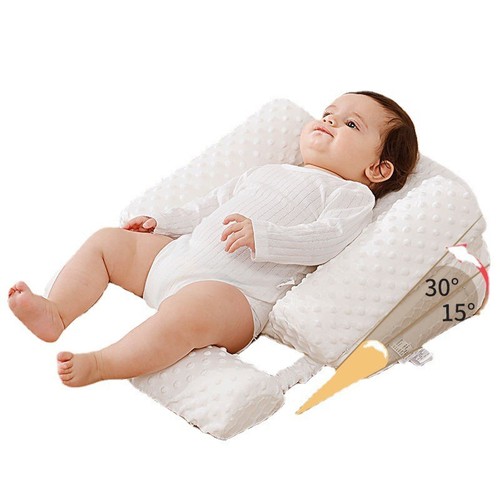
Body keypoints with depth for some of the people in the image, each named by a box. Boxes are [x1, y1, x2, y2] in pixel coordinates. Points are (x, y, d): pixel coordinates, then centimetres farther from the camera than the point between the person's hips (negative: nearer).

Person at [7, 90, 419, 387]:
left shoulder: (352, 195, 5)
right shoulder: (267, 172, 27)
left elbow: (327, 239, -14)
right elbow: (212, 206, 31)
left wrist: (261, 237, -26)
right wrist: (162, 222, 20)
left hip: (237, 293, -8)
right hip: (176, 256, 9)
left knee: (187, 311, -40)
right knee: (107, 242, 7)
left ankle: (99, 365, -37)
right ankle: (56, 314, -6)